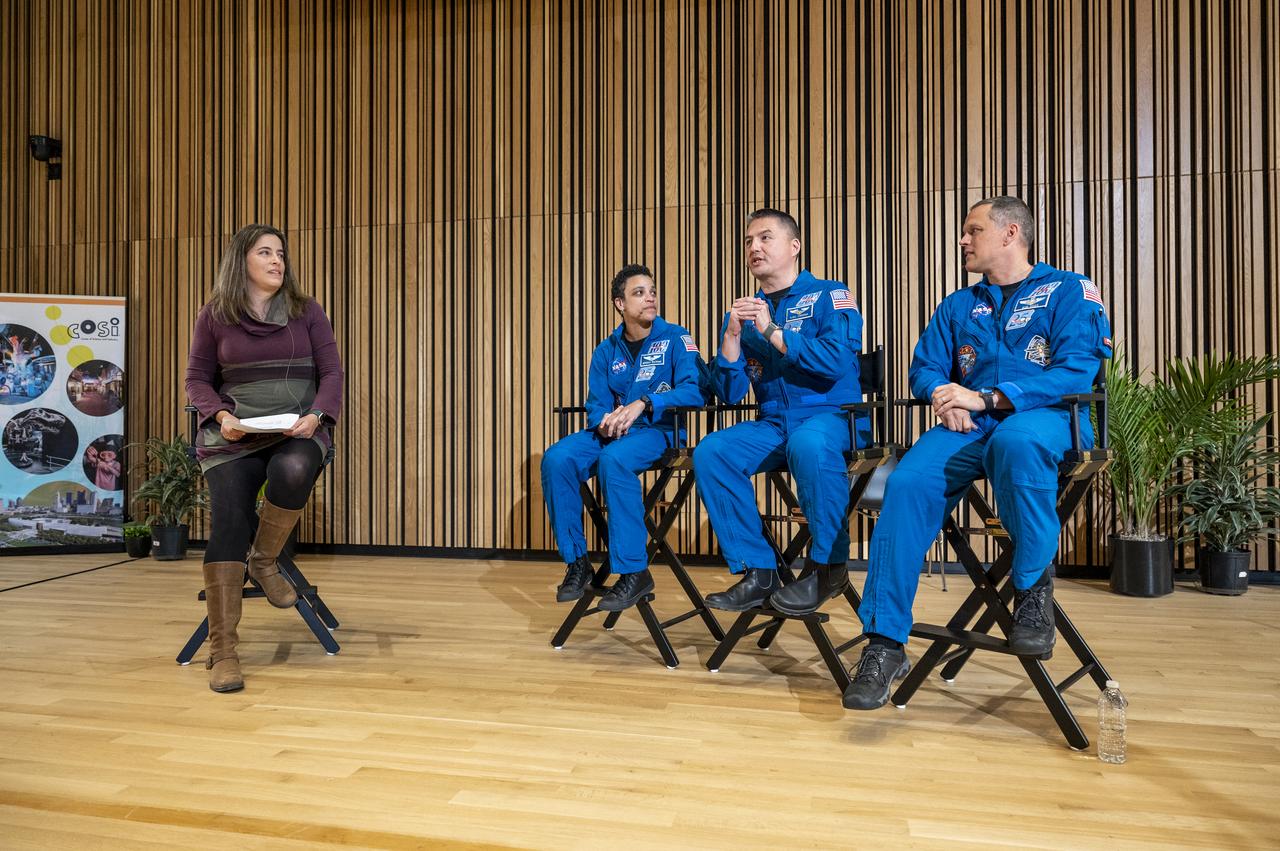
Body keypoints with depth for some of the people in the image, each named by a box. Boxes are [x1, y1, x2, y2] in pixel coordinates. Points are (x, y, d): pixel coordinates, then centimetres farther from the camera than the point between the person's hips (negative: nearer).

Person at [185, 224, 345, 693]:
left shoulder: (307, 311, 9)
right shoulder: (214, 316, 9)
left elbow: (331, 372, 6)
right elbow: (197, 378, 11)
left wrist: (317, 415, -13)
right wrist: (220, 415, -9)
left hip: (298, 431, 0)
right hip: (233, 437, 1)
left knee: (292, 470, -36)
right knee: (227, 520, -19)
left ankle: (264, 560, -6)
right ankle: (222, 651, -13)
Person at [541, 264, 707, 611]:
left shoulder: (675, 338, -3)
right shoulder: (606, 351, 10)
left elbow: (695, 390, -17)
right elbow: (596, 405, 8)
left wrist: (643, 404, -28)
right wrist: (605, 423, -17)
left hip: (658, 430, -4)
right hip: (612, 433, 5)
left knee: (614, 458, -36)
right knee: (556, 459, -21)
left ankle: (634, 571, -25)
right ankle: (576, 562, -8)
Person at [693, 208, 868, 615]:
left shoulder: (829, 296, 2)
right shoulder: (744, 310, 13)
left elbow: (836, 361, -16)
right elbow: (729, 394, 5)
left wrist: (771, 330, -16)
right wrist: (732, 335, -9)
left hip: (833, 416, -4)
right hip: (773, 425, 5)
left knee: (807, 443, -38)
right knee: (710, 452, -20)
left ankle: (829, 566, -17)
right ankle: (757, 571, -11)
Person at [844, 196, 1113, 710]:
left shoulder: (1069, 291, 8)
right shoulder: (957, 306, 24)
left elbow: (1077, 373, -7)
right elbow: (924, 368, 15)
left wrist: (985, 399, -17)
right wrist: (942, 394, -10)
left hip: (1047, 418, -3)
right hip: (969, 429, 4)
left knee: (1015, 438, -41)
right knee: (907, 483, -27)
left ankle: (1033, 588, -16)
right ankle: (885, 643, -24)